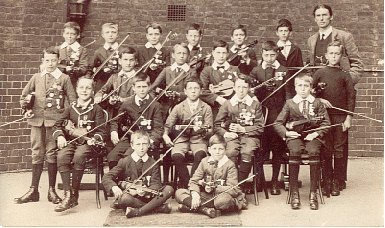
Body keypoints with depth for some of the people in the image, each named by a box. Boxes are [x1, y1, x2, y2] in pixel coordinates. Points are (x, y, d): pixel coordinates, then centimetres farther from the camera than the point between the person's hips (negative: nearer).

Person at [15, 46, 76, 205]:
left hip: (54, 121, -3)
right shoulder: (36, 78, 13)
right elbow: (24, 95, 23)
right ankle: (33, 190, 12)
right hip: (37, 120, 3)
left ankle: (52, 191, 9)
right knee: (37, 154, 6)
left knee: (52, 154, 0)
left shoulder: (64, 79, 4)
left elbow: (73, 101, 2)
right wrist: (26, 106, 7)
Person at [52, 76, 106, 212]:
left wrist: (94, 139, -19)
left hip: (86, 143, -3)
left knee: (79, 157, -36)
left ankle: (74, 194, -25)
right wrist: (59, 136, -7)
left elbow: (101, 131, 2)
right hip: (70, 141, 3)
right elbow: (57, 125, 14)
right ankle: (67, 195, -31)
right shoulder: (71, 109, 18)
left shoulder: (96, 110, 9)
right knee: (61, 157, -31)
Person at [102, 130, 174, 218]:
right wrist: (114, 187, -24)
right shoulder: (124, 162, 5)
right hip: (131, 196, -2)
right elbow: (106, 178, -1)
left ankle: (139, 211, -30)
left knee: (169, 189, -21)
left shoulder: (153, 163, 9)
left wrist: (145, 191, -27)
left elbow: (156, 184, -3)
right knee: (124, 199, -37)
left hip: (147, 197, 2)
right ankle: (159, 208, -27)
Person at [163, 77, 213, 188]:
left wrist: (202, 129, -23)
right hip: (182, 138, 1)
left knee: (200, 154, -33)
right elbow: (168, 126, 7)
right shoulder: (178, 108, 7)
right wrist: (165, 135, -14)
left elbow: (210, 129, 0)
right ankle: (186, 184, -14)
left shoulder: (206, 108, 5)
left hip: (198, 139, -1)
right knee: (176, 156, -30)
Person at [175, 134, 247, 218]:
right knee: (179, 193, -11)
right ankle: (204, 209, -29)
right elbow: (193, 181, 1)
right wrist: (195, 194, -20)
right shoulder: (204, 162, 6)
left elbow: (233, 189, -15)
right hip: (206, 196, 4)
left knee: (225, 199, -41)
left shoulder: (229, 165, -6)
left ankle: (192, 207, -25)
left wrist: (214, 189, -22)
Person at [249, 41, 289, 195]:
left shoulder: (283, 71, 8)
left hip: (278, 114, 0)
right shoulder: (256, 71, 10)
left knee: (277, 148, 1)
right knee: (260, 147, -1)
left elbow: (287, 94, 5)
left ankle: (275, 182, 11)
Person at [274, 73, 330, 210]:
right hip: (295, 136, 0)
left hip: (312, 136, 0)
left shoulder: (317, 103, 14)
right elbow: (278, 123, 12)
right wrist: (286, 132, -7)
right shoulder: (289, 103, 13)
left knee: (314, 152, -33)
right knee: (295, 151, -33)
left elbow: (326, 122, 8)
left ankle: (313, 193, -25)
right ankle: (294, 193, -27)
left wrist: (316, 133, -9)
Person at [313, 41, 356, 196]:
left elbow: (351, 96, 3)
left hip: (340, 115, 0)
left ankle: (338, 182, 12)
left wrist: (349, 117, -3)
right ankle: (327, 182, 12)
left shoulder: (345, 75, 6)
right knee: (326, 150, 2)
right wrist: (320, 100, -8)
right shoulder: (319, 73, 8)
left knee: (340, 150, 2)